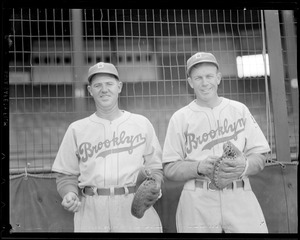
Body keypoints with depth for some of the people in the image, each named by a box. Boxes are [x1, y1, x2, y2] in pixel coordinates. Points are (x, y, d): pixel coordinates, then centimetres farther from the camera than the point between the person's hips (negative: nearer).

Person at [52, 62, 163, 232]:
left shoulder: (142, 124, 9)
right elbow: (67, 175, 10)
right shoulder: (76, 129, 9)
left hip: (136, 208, 0)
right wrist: (70, 193, -9)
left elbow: (155, 167, 7)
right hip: (91, 213, 0)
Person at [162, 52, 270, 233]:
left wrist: (243, 166, -14)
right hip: (197, 203, -1)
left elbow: (260, 155, 6)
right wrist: (199, 167, -16)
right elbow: (170, 169, 0)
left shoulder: (240, 110, 9)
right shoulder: (180, 118, 4)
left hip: (240, 199, 1)